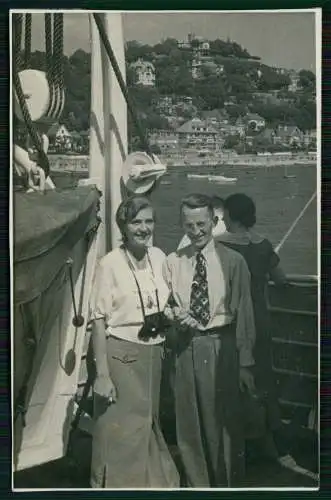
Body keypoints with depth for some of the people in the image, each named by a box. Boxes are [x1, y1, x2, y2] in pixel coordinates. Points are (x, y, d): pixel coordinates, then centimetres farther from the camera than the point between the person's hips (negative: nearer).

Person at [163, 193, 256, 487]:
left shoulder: (233, 261, -4)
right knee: (189, 423, 13)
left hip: (221, 347, -3)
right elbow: (165, 305, 11)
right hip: (186, 347, 3)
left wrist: (245, 361, -3)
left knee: (225, 421, 8)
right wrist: (174, 315, -13)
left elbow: (244, 313, -3)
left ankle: (228, 483, 30)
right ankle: (197, 483, 33)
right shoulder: (172, 262, 5)